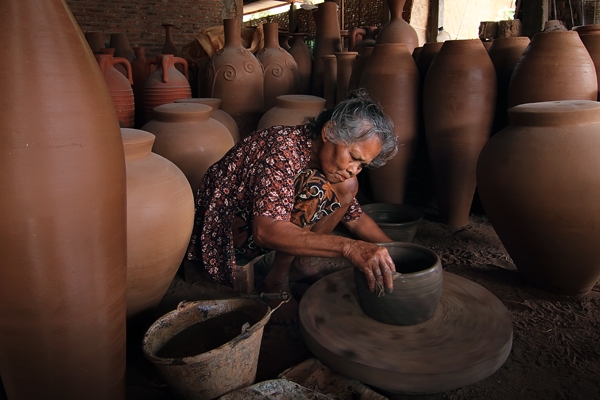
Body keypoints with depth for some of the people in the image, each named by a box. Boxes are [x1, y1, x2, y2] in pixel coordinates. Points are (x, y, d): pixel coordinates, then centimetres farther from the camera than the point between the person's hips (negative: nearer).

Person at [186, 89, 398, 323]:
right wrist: (348, 247, -47)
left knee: (347, 187, -3)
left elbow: (355, 218, 7)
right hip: (227, 232, -8)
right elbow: (265, 232, -40)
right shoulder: (284, 148, -28)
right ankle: (278, 278, -13)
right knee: (316, 188, -30)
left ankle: (297, 259, -1)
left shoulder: (327, 156, -2)